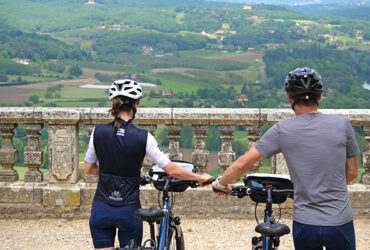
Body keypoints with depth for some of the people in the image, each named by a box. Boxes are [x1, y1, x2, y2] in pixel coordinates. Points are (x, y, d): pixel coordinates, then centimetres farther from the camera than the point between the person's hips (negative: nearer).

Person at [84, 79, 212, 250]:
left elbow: (89, 169, 4)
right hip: (129, 211, -1)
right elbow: (171, 170, -9)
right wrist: (200, 178, 5)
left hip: (101, 210, 2)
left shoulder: (98, 132, -6)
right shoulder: (143, 137, -12)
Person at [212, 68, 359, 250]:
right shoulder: (341, 124, -4)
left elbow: (242, 163, -6)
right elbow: (352, 173, 5)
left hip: (304, 225, 0)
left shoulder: (282, 130, -6)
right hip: (340, 224, 0)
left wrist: (220, 183, 11)